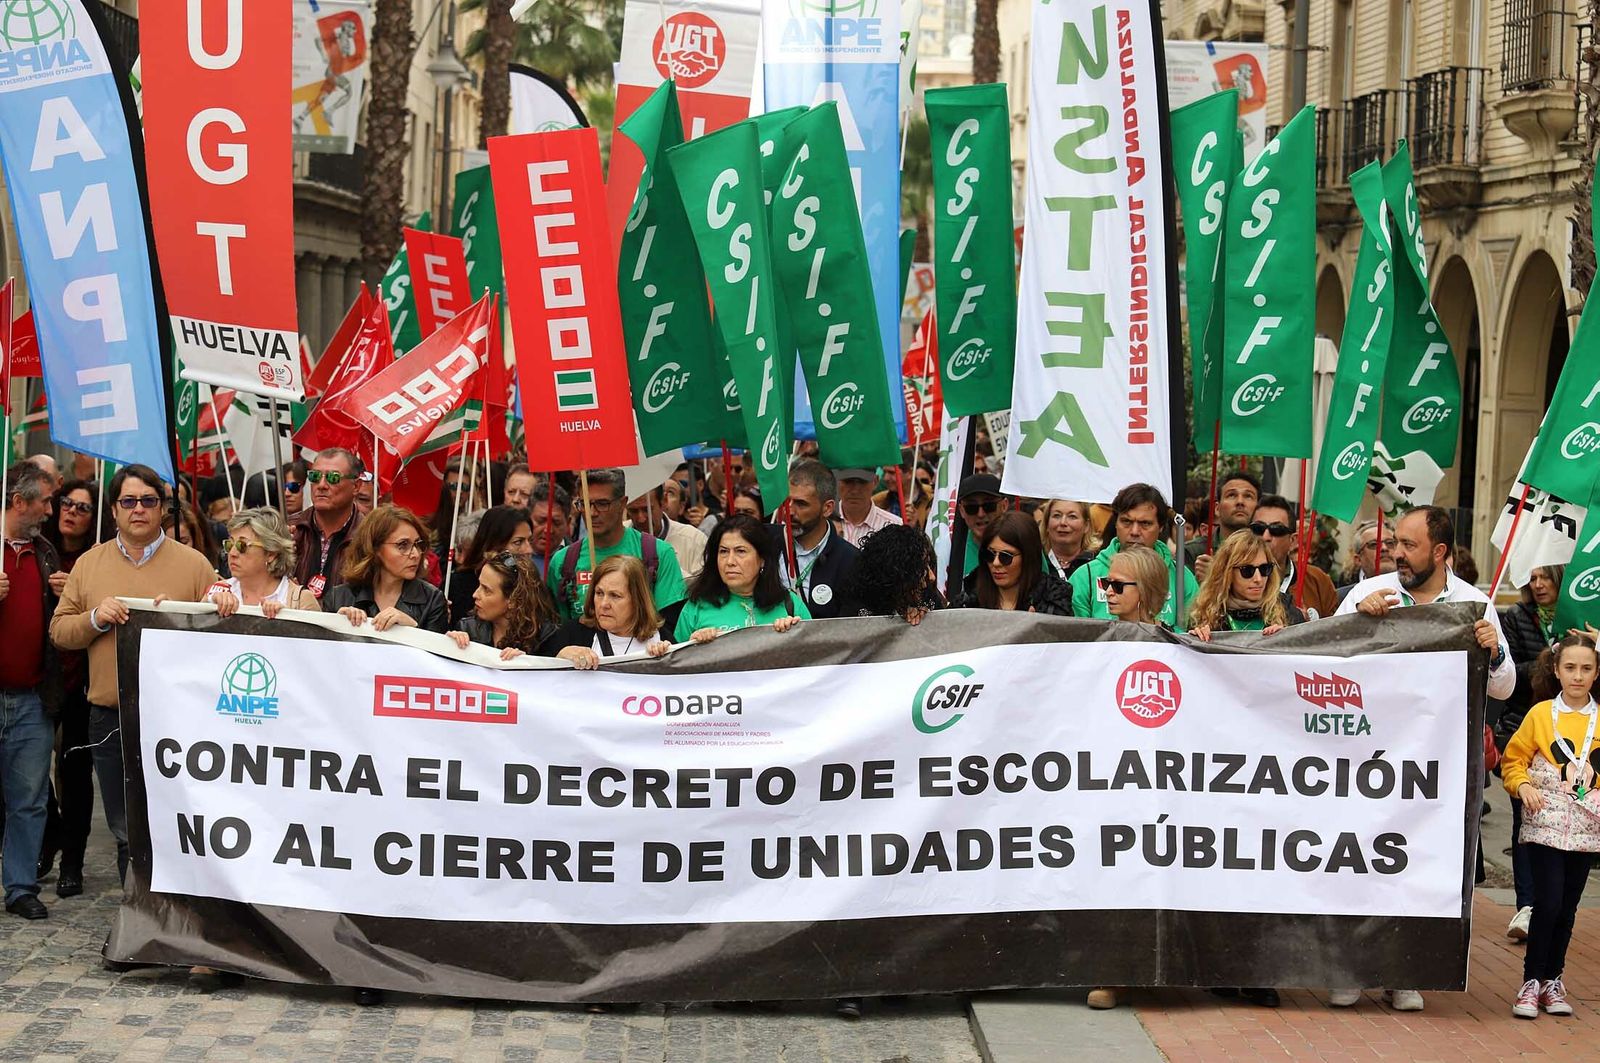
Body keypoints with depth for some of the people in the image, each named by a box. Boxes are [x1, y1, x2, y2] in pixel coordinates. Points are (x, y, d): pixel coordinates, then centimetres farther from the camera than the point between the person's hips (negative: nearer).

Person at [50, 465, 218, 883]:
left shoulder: (194, 564, 1)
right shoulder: (89, 563, 9)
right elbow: (59, 631, 8)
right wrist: (95, 619, -11)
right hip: (109, 719, 3)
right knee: (125, 832, 11)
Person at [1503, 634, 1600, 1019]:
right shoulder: (1540, 714, 0)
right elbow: (1514, 759, 4)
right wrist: (1523, 785, -12)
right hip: (1545, 825, -2)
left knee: (1568, 907, 8)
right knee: (1548, 904, -10)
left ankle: (1553, 980, 20)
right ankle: (1531, 981, 1)